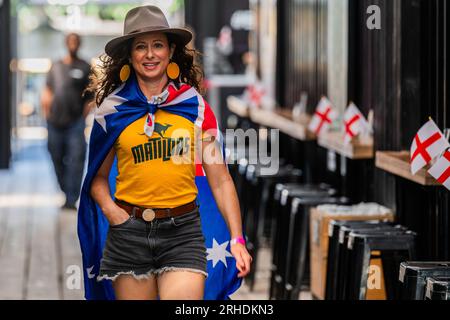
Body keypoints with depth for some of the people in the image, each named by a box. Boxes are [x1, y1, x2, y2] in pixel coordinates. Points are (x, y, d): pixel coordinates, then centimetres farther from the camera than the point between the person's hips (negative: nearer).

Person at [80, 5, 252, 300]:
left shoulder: (195, 106, 3)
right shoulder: (112, 109, 5)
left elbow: (220, 179, 3)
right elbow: (98, 177, 13)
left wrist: (237, 239, -5)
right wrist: (110, 210, -7)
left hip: (183, 232, -1)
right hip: (129, 231, 1)